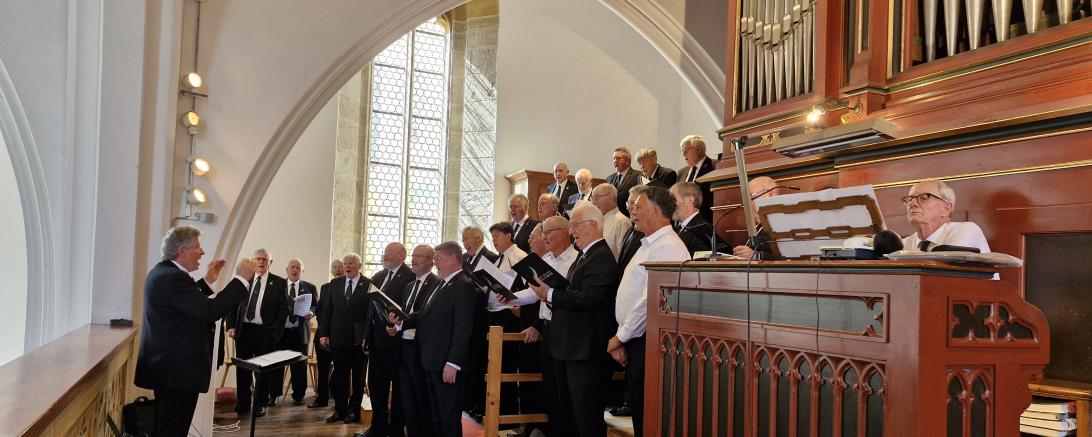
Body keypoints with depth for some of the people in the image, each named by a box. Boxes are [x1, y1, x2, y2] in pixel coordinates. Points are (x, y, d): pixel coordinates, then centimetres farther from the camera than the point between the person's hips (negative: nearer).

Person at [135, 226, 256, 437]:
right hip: (178, 371, -11)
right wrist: (241, 278, -21)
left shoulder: (162, 271, 12)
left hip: (166, 367, 11)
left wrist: (208, 281, 19)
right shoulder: (173, 277, -21)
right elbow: (211, 311, -29)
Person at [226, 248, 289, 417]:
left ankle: (260, 404, 16)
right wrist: (231, 325, -1)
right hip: (243, 330, 3)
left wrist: (274, 331, -8)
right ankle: (243, 403, 21)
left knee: (263, 370, 4)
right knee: (242, 369, 9)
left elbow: (284, 308, -2)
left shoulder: (279, 283, 0)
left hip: (265, 333, -2)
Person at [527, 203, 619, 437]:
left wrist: (550, 294, -19)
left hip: (585, 348, -11)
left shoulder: (602, 257, -17)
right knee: (568, 409, 20)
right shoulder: (586, 255, 16)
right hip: (568, 346, 11)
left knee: (587, 417, -1)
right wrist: (549, 294, -2)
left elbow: (588, 298, -27)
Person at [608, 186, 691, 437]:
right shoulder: (648, 244, 17)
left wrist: (620, 336, -11)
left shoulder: (667, 247, -16)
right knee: (637, 408, 15)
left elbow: (650, 302, -21)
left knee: (648, 416, -2)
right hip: (634, 340, 10)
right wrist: (622, 338, 11)